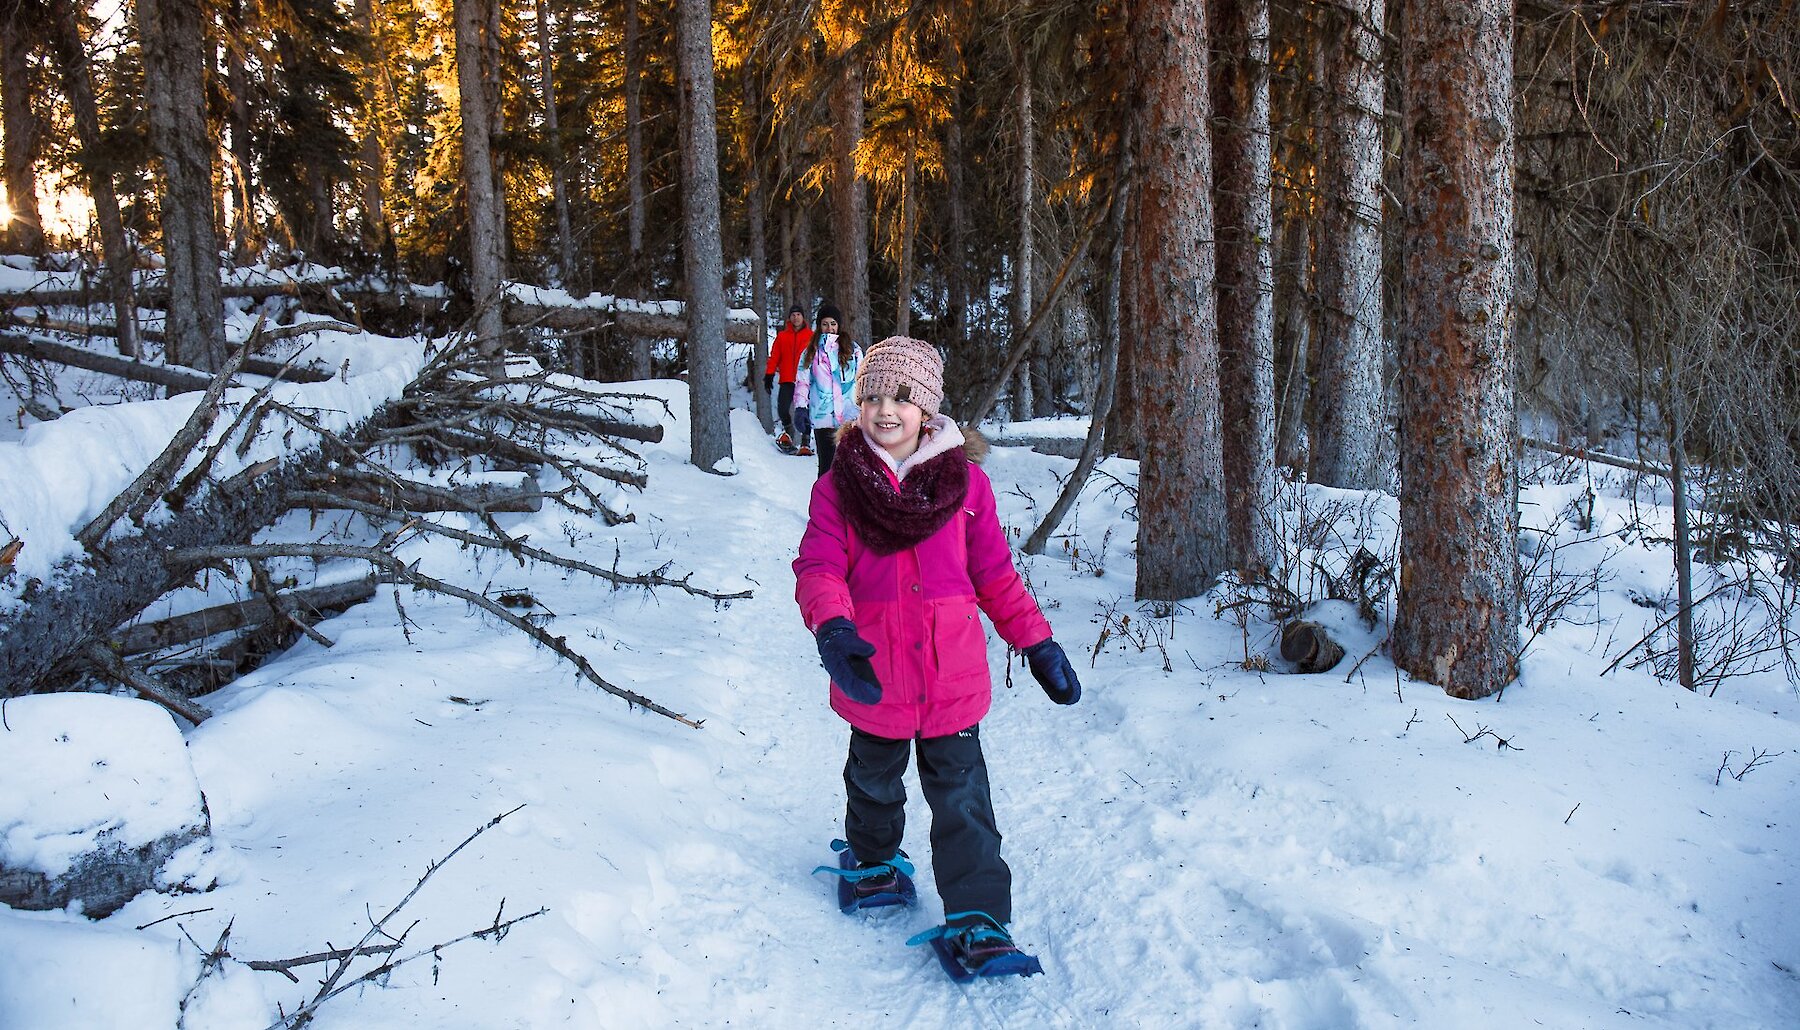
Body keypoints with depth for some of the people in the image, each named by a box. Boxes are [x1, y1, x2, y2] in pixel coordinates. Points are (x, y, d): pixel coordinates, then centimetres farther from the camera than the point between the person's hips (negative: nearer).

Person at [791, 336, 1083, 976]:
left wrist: (1038, 643, 5)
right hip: (871, 675, 1)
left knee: (961, 797, 1)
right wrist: (833, 630, -32)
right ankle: (875, 855, 51)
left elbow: (995, 575, 5)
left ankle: (976, 922, 9)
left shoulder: (965, 481, -1)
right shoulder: (838, 486, -5)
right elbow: (818, 569, -13)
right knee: (874, 778, 23)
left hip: (952, 673, -1)